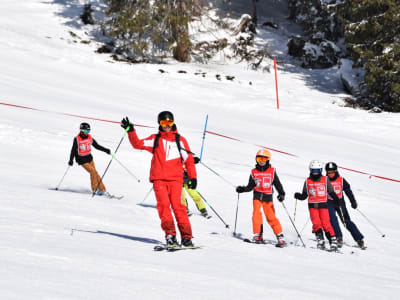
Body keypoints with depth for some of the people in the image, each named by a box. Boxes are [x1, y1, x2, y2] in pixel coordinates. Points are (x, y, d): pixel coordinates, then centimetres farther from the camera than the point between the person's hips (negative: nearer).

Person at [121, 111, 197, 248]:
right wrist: (130, 131, -3)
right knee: (163, 204, -15)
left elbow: (189, 160, 11)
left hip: (175, 179, -1)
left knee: (177, 205, -12)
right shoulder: (155, 139, 15)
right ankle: (170, 235, -17)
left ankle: (186, 237, -10)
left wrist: (193, 177, 3)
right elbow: (138, 144, 9)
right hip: (159, 178, 1)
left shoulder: (180, 140, 12)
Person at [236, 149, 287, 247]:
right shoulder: (254, 172, 7)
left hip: (268, 196, -2)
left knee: (271, 217, -7)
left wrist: (281, 194, -9)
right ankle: (258, 236, -6)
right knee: (256, 214, -14)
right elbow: (250, 186, 10)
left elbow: (278, 184, 5)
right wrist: (242, 189, -7)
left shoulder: (272, 171, 3)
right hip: (257, 195, 2)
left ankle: (280, 237, -2)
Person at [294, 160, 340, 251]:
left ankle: (333, 241, -7)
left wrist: (338, 201, 3)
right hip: (312, 205, 1)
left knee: (326, 224, -11)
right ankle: (320, 240, -9)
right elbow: (304, 196, 12)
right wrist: (298, 196, -7)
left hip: (323, 205, -1)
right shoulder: (307, 181, 10)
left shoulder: (325, 180, 7)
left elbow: (331, 192, 12)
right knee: (316, 223, -13)